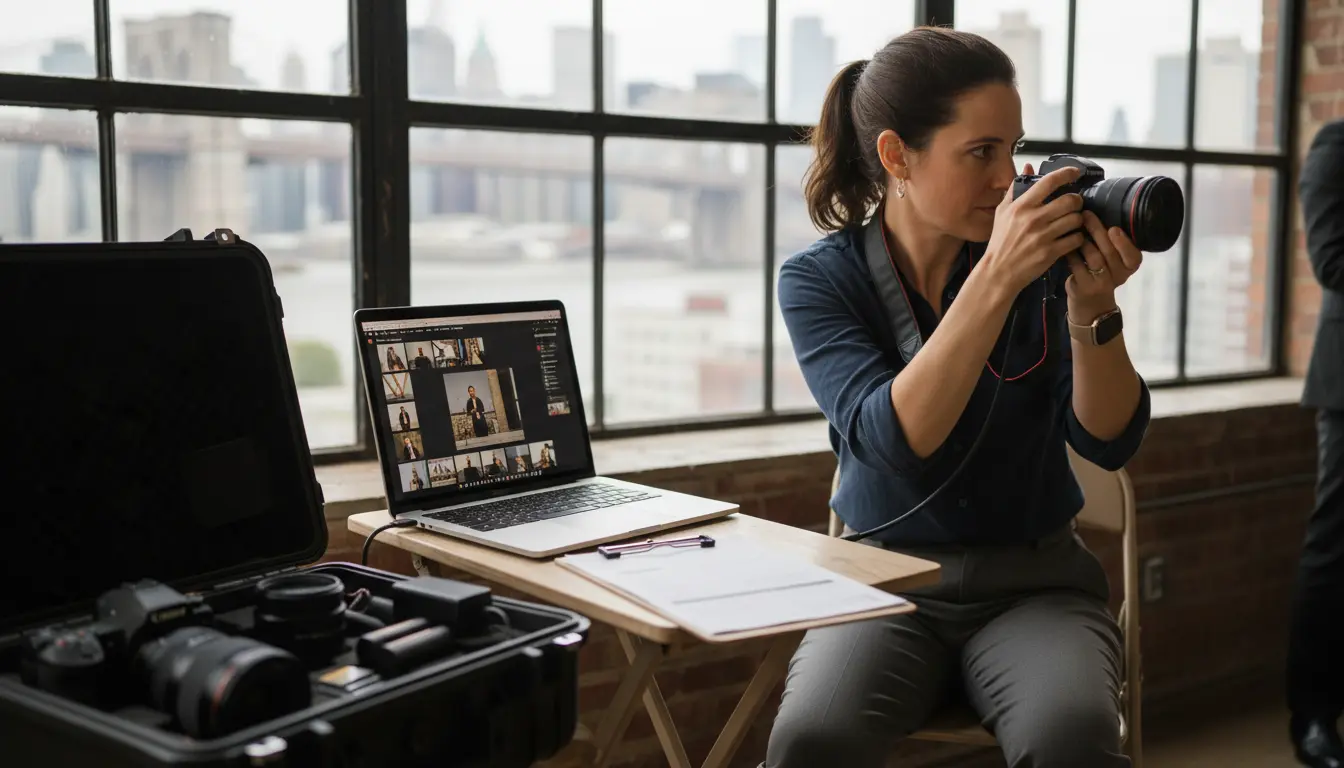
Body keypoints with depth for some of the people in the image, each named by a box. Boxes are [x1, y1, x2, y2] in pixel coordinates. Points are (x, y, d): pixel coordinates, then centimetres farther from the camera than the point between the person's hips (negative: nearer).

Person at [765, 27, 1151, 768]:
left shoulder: (1041, 257, -3)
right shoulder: (819, 277, -6)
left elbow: (1108, 441, -4)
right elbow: (893, 440, -22)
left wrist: (1092, 307, -22)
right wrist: (995, 278, -29)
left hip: (1034, 581, 1)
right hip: (887, 580, 0)